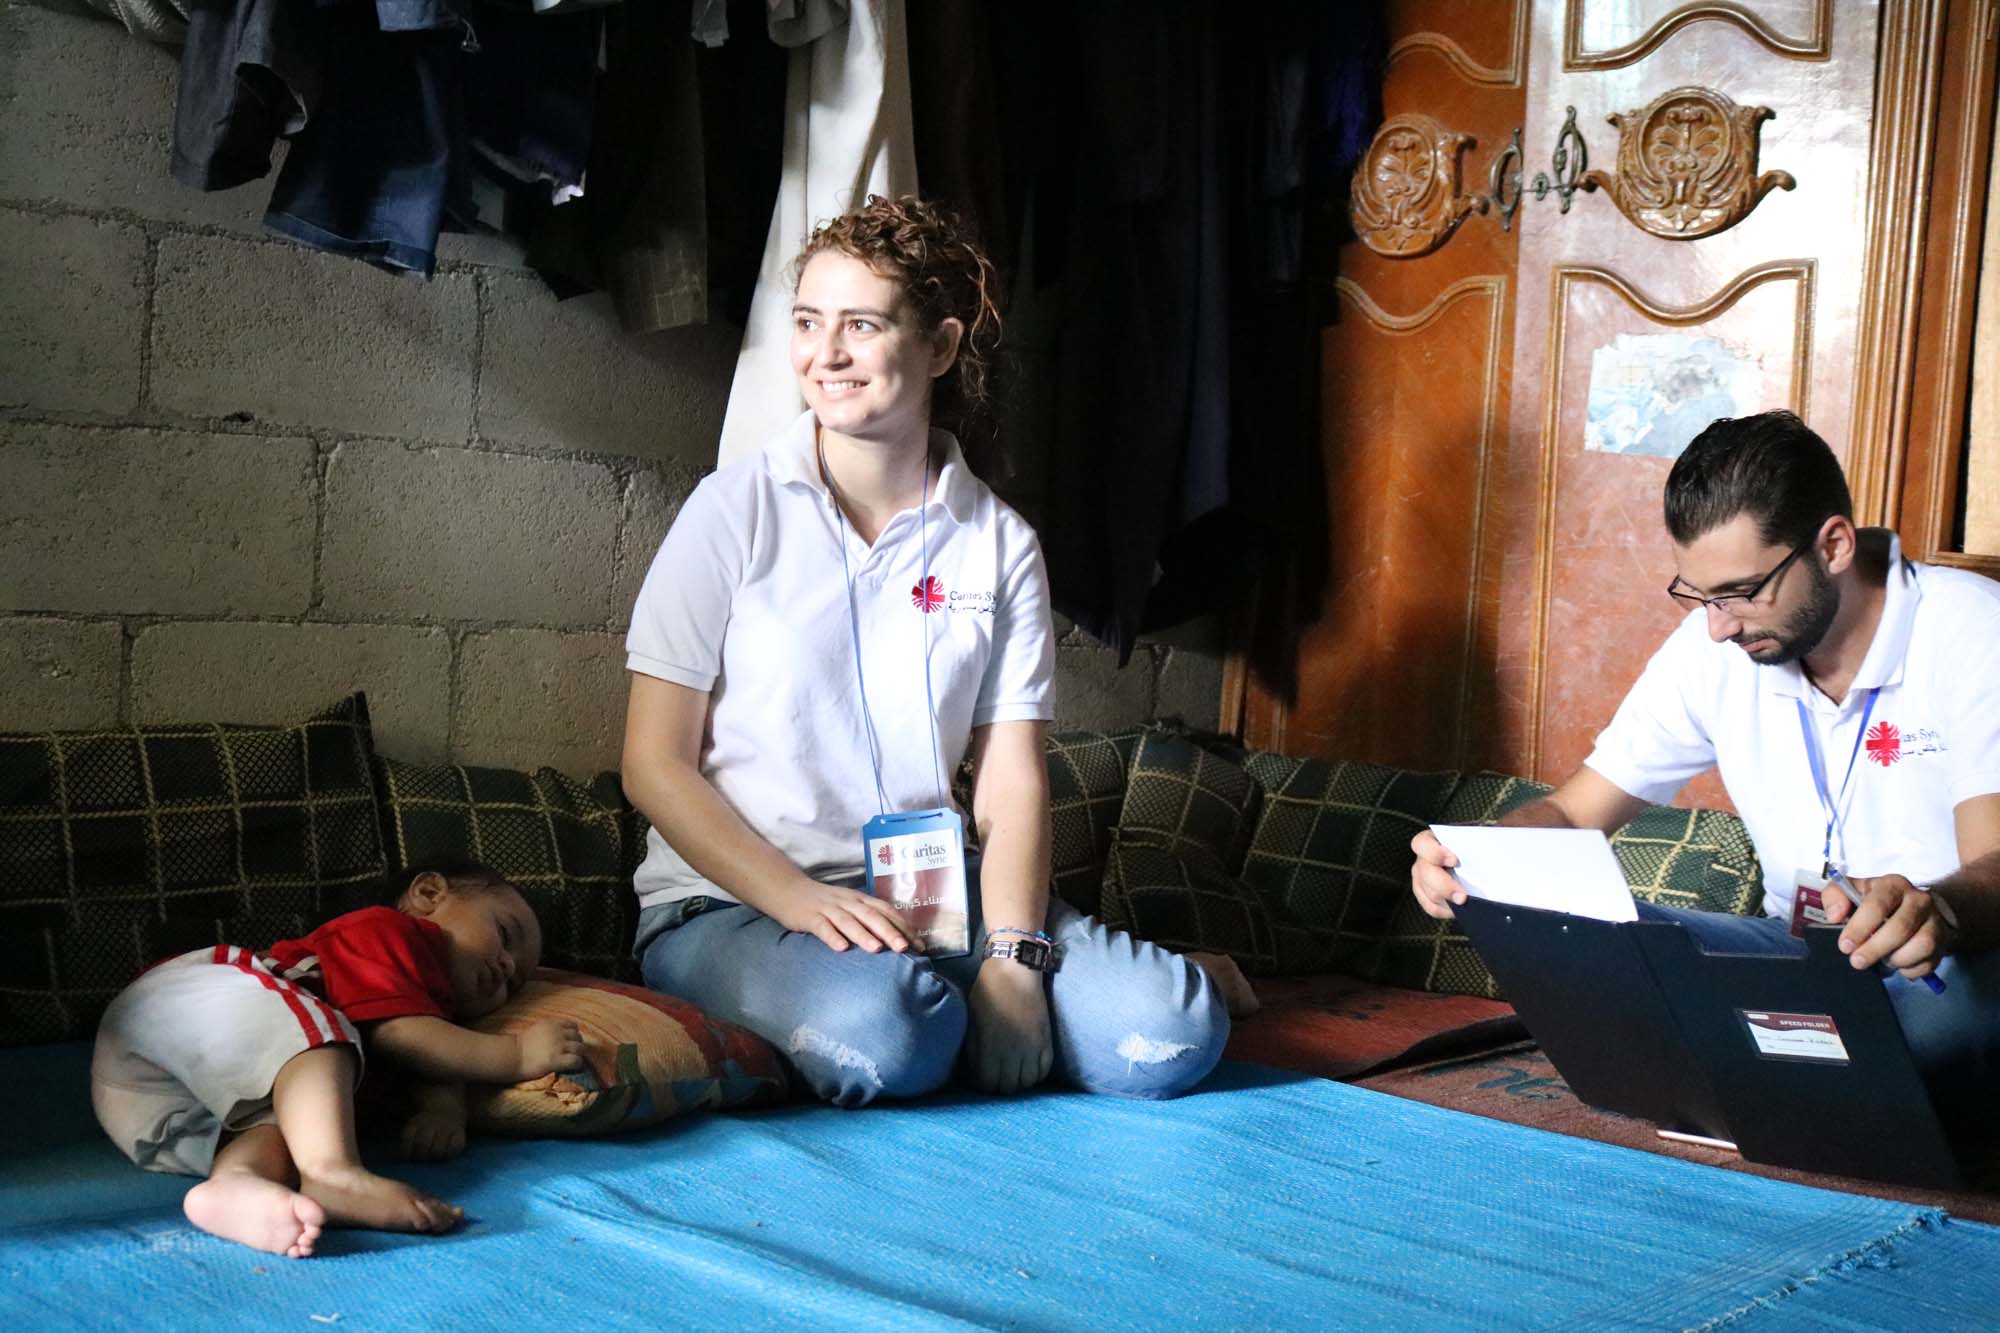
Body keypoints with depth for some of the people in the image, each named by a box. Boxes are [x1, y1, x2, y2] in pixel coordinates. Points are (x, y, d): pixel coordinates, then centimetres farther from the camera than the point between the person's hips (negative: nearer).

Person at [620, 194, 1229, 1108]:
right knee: (882, 1029, -35)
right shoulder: (735, 512, -3)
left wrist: (1013, 957, -17)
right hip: (729, 905, -2)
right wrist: (801, 900, -18)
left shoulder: (1000, 544, 5)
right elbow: (655, 764, -5)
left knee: (1175, 1032, -17)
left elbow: (1011, 778, 0)